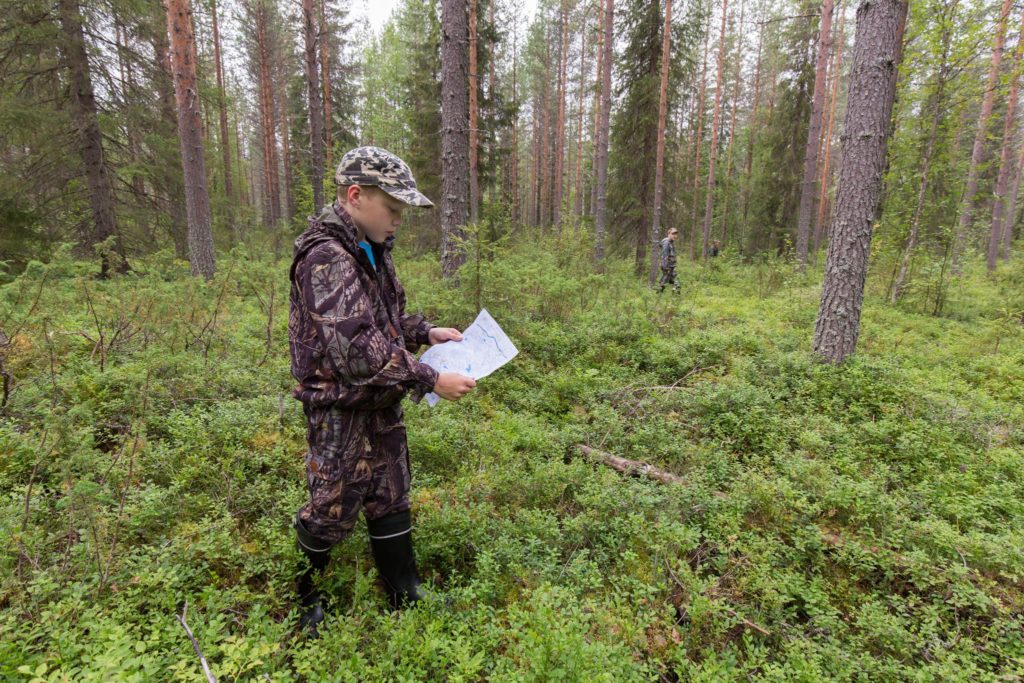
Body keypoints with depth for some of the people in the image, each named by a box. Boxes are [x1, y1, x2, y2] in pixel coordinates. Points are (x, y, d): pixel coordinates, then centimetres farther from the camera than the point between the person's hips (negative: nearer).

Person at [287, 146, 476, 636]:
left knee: (391, 503, 18)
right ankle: (297, 604, 38)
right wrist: (430, 380, -27)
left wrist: (425, 331, 4)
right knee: (330, 514, 10)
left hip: (381, 407, 9)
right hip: (342, 413, -8)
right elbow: (357, 350, -30)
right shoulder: (325, 258, -22)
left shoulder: (371, 250, 7)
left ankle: (406, 599, 36)